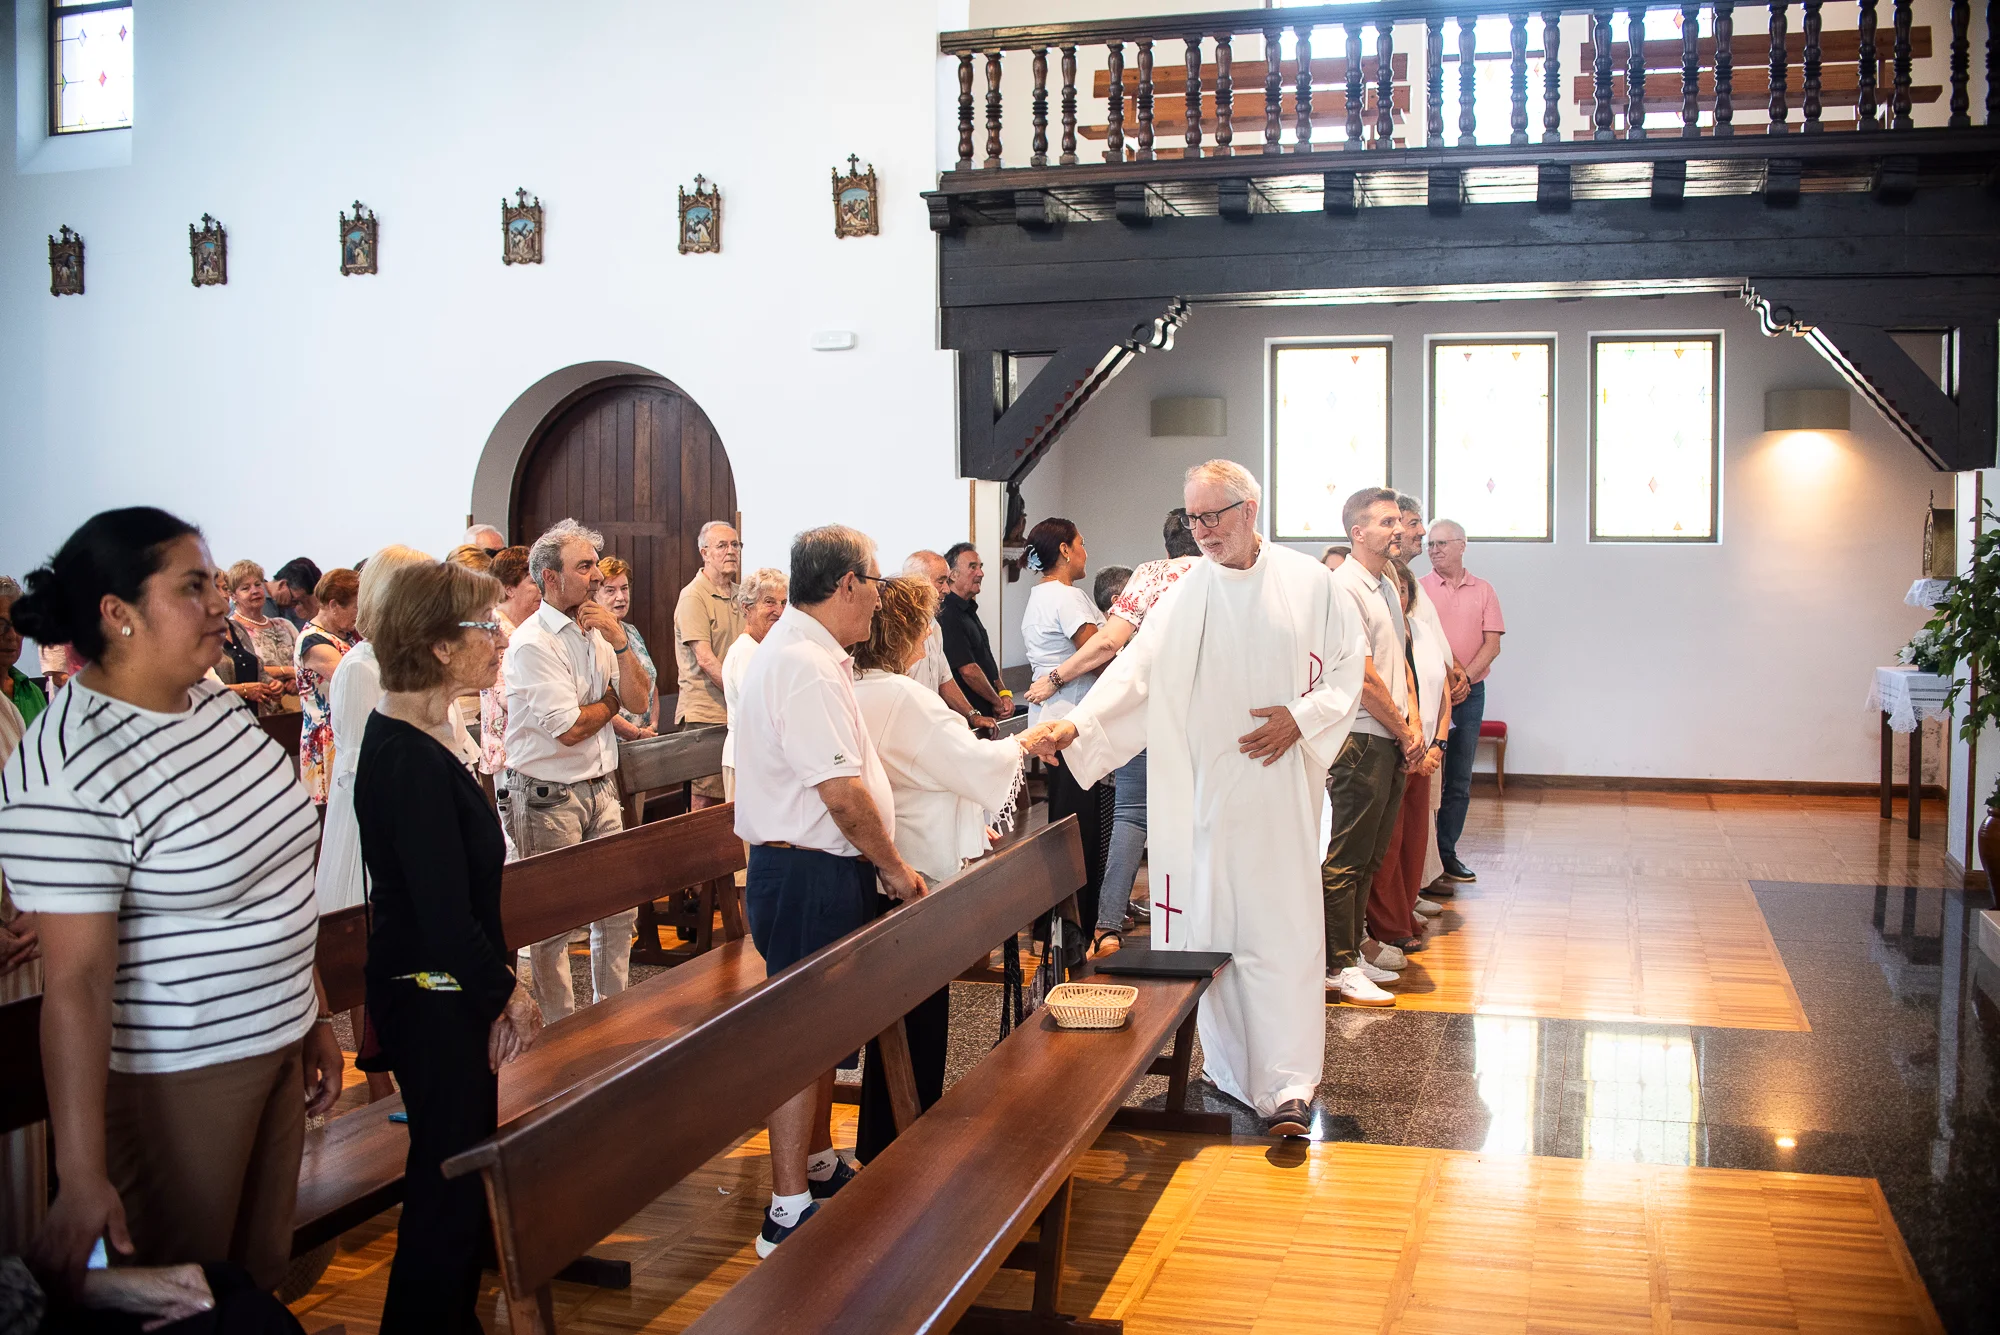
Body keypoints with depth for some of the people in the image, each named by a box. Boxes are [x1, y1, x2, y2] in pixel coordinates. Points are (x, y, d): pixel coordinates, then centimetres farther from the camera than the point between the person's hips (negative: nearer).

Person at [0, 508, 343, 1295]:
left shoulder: (216, 702, 3)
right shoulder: (67, 776, -23)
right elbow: (76, 980, -24)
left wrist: (314, 1016, 17)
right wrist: (82, 1180, -23)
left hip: (274, 1045, 8)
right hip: (173, 1079, -7)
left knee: (263, 1275, 19)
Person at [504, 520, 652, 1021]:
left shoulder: (596, 634, 9)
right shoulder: (533, 642, -15)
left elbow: (639, 700, 3)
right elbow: (569, 729, -20)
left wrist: (619, 641, -10)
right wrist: (614, 698, -2)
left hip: (600, 787, 7)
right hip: (548, 796, -7)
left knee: (619, 908, 11)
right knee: (553, 921, 2)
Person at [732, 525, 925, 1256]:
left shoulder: (800, 651, 15)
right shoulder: (806, 667, -21)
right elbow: (842, 791, -24)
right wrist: (893, 866, -12)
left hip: (813, 870, 11)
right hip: (810, 874, -11)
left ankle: (820, 1168, 35)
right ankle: (790, 1211, 3)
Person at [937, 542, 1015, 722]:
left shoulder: (969, 610, 16)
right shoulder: (948, 615, -17)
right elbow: (968, 670, -20)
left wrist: (1004, 693, 4)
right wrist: (997, 702, -9)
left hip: (986, 713, 9)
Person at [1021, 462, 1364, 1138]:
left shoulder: (1307, 582, 3)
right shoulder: (1185, 593, 3)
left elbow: (1347, 666, 8)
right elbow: (1138, 667, -7)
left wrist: (1301, 717, -8)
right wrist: (1076, 724, -21)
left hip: (1280, 787, -1)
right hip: (1204, 789, 2)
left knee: (1282, 930, -5)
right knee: (1209, 924, 3)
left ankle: (1287, 1086, -3)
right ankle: (1234, 1073, 15)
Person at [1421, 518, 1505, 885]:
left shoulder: (1483, 591, 7)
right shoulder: (1420, 589, 1)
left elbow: (1492, 644, 2)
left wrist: (1465, 677, -12)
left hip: (1470, 693, 3)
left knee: (1459, 780, 6)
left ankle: (1447, 852, 13)